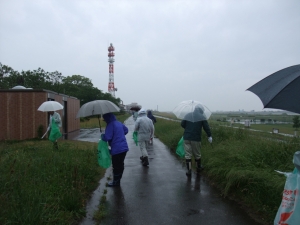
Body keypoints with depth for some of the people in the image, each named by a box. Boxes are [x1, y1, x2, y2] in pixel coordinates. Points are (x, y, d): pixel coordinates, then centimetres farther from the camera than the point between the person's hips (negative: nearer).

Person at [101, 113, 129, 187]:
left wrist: (102, 136, -1)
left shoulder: (110, 125, -17)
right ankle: (118, 180, 32)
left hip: (117, 150, -8)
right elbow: (126, 130, 24)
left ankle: (116, 182, 19)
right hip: (124, 147, 9)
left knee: (116, 166, 6)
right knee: (121, 164, 18)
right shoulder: (119, 123, 9)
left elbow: (107, 137, -22)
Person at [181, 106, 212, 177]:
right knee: (197, 154, 15)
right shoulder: (202, 117, 2)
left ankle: (189, 170, 0)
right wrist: (209, 136, -1)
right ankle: (198, 168, 32)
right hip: (196, 139, -1)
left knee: (188, 154, 4)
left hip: (186, 138, 2)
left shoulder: (187, 115, 8)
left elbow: (182, 124, 5)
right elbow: (206, 127, -5)